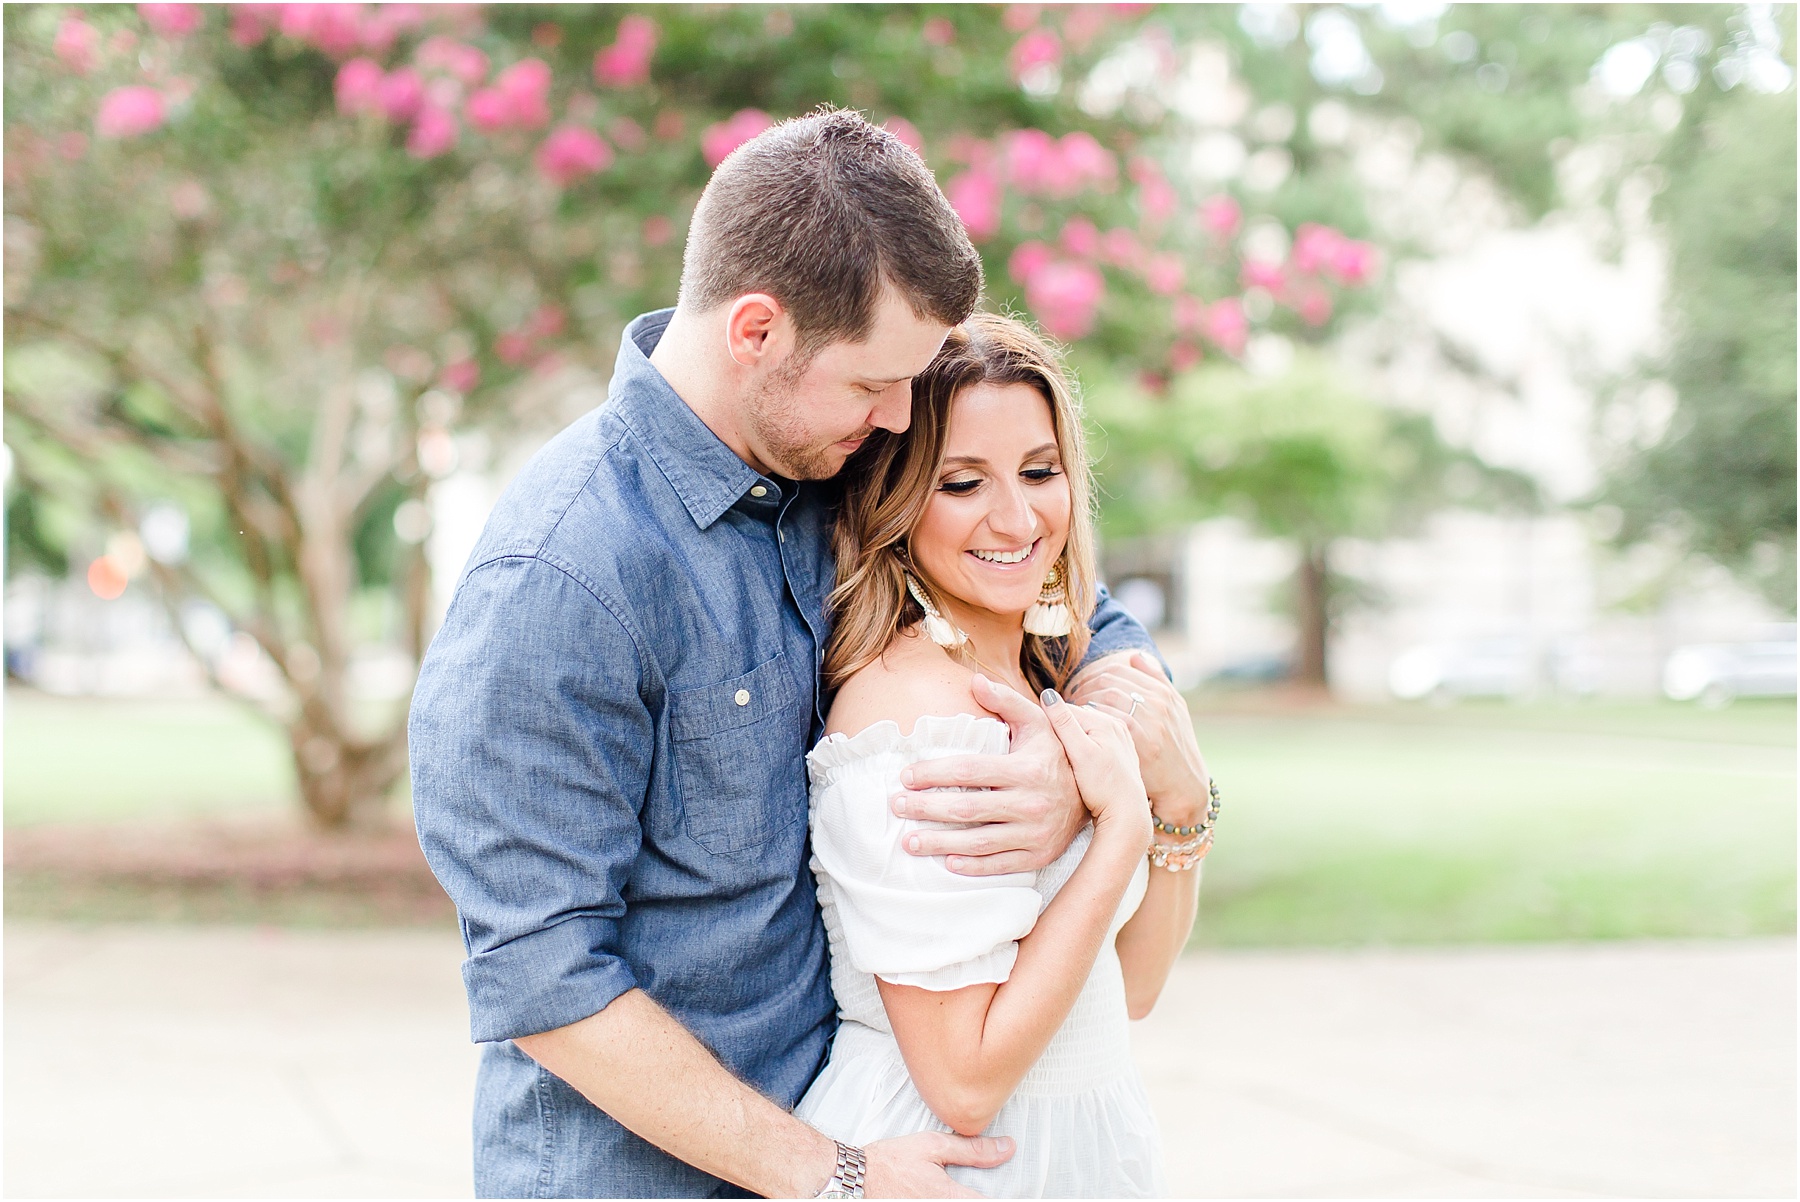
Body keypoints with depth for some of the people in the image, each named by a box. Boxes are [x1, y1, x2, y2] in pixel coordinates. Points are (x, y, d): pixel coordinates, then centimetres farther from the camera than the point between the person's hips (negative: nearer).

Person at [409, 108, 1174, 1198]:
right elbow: (541, 981, -22)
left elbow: (1105, 639, 6)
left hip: (832, 1108, 6)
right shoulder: (558, 582, -23)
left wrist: (1085, 776, -16)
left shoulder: (834, 476, -3)